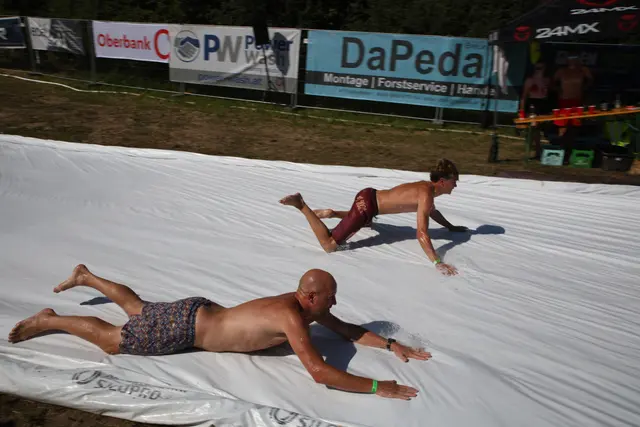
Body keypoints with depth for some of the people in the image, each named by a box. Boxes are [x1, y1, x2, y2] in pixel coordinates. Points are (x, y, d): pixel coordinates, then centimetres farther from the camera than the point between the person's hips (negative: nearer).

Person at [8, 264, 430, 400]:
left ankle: (86, 276, 47)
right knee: (112, 340, 8)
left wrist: (391, 345, -4)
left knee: (138, 310, 29)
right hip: (187, 326, -8)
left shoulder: (304, 304, -6)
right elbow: (320, 373, -40)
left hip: (199, 310, 8)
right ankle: (49, 320, 25)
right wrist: (377, 387, -35)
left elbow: (348, 330, 5)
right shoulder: (292, 317, -33)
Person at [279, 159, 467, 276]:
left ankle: (331, 213, 33)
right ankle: (301, 205, -6)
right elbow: (421, 234, -26)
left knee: (366, 222, 45)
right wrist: (437, 262, -27)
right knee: (329, 245, -10)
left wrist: (450, 227, 37)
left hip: (369, 196, 10)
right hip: (366, 204, -10)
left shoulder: (427, 187, 9)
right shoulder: (426, 195, -19)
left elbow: (431, 210, 32)